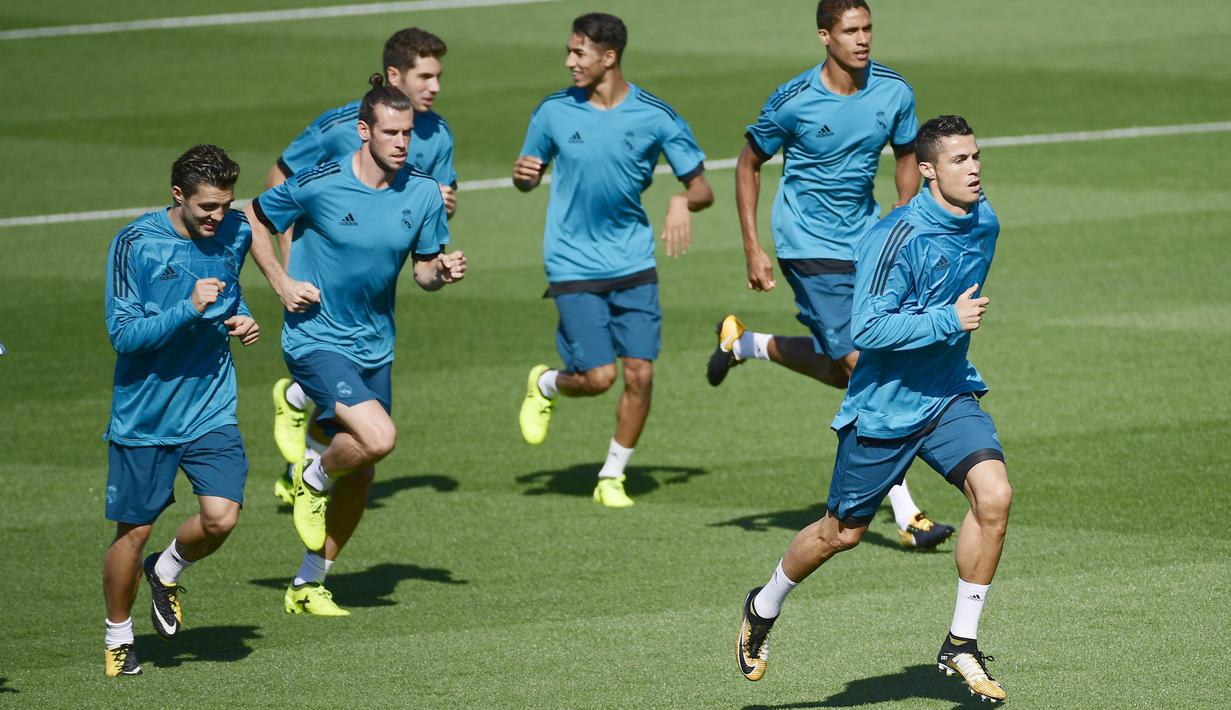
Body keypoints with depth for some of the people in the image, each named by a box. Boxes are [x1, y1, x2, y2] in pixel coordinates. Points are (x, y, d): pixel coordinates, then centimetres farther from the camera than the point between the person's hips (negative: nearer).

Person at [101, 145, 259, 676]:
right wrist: (190, 310, -28)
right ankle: (118, 637, 29)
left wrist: (240, 318, 0)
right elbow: (123, 334, -18)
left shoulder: (234, 233, 0)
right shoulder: (135, 244, -15)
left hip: (211, 408, 3)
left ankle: (168, 572, 19)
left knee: (221, 517, -14)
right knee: (134, 531, 5)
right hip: (143, 413, -3)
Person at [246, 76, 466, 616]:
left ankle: (308, 585, 27)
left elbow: (424, 269, 9)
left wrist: (442, 272, -14)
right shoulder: (318, 185, -15)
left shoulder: (423, 193, -3)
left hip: (375, 345, 6)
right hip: (317, 341, -6)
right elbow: (253, 219, 1)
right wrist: (281, 283, -8)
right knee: (378, 437, -25)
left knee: (360, 476, 10)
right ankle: (313, 478, 8)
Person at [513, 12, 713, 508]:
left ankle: (612, 476, 13)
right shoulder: (554, 111, -2)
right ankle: (546, 384, 26)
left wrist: (683, 201, -23)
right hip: (574, 266, -1)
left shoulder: (655, 116, -5)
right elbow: (531, 178, 11)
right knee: (598, 377, -9)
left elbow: (702, 189, 0)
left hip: (633, 264, 1)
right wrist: (523, 177, -13)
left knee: (639, 373, -5)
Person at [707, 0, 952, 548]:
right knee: (865, 367, -13)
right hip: (808, 245, -6)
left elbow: (906, 157, 12)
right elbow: (748, 164, -1)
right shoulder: (792, 102, -15)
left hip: (866, 239, 6)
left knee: (837, 370, 8)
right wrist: (752, 248, -6)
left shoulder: (894, 92, -4)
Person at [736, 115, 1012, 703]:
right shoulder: (897, 238, -23)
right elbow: (867, 330, -27)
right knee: (842, 533, 9)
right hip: (883, 406, -5)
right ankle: (763, 609, 39)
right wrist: (947, 321, -29)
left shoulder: (984, 223, 1)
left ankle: (961, 644, -7)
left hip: (949, 395, 5)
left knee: (993, 494, -19)